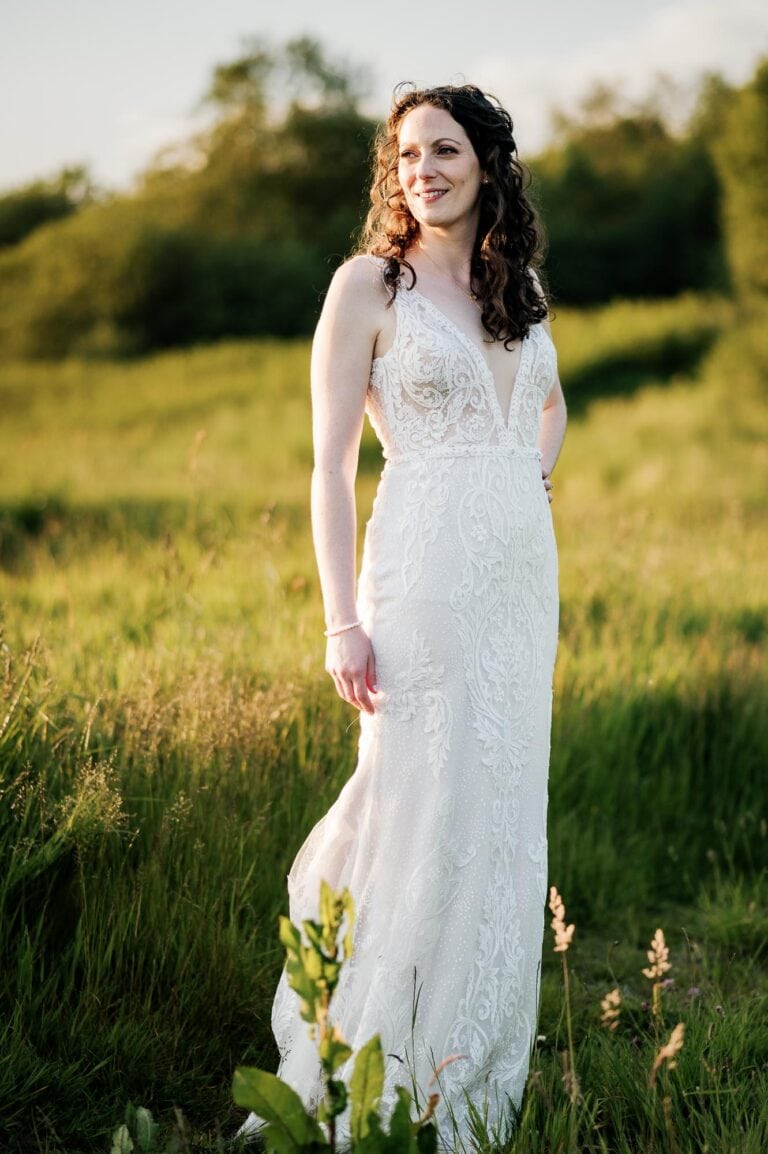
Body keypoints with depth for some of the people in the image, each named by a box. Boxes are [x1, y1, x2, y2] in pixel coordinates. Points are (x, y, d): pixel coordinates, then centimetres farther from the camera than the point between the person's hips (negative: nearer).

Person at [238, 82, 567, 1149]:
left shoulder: (520, 282, 13)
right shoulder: (369, 282, -3)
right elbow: (331, 465, -6)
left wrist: (530, 480, 12)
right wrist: (342, 621, -13)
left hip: (523, 572, 6)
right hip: (426, 571, -6)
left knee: (504, 817, 10)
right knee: (423, 819, -6)